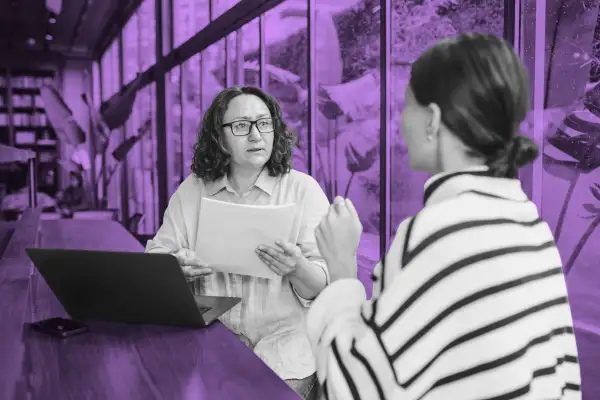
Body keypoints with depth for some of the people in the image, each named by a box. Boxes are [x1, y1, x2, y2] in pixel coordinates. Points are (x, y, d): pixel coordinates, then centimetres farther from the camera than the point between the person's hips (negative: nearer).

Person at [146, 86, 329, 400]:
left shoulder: (303, 189, -2)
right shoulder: (192, 191, 6)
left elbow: (323, 288, -5)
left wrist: (297, 269, -27)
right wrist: (175, 268, -18)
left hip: (283, 338, -1)